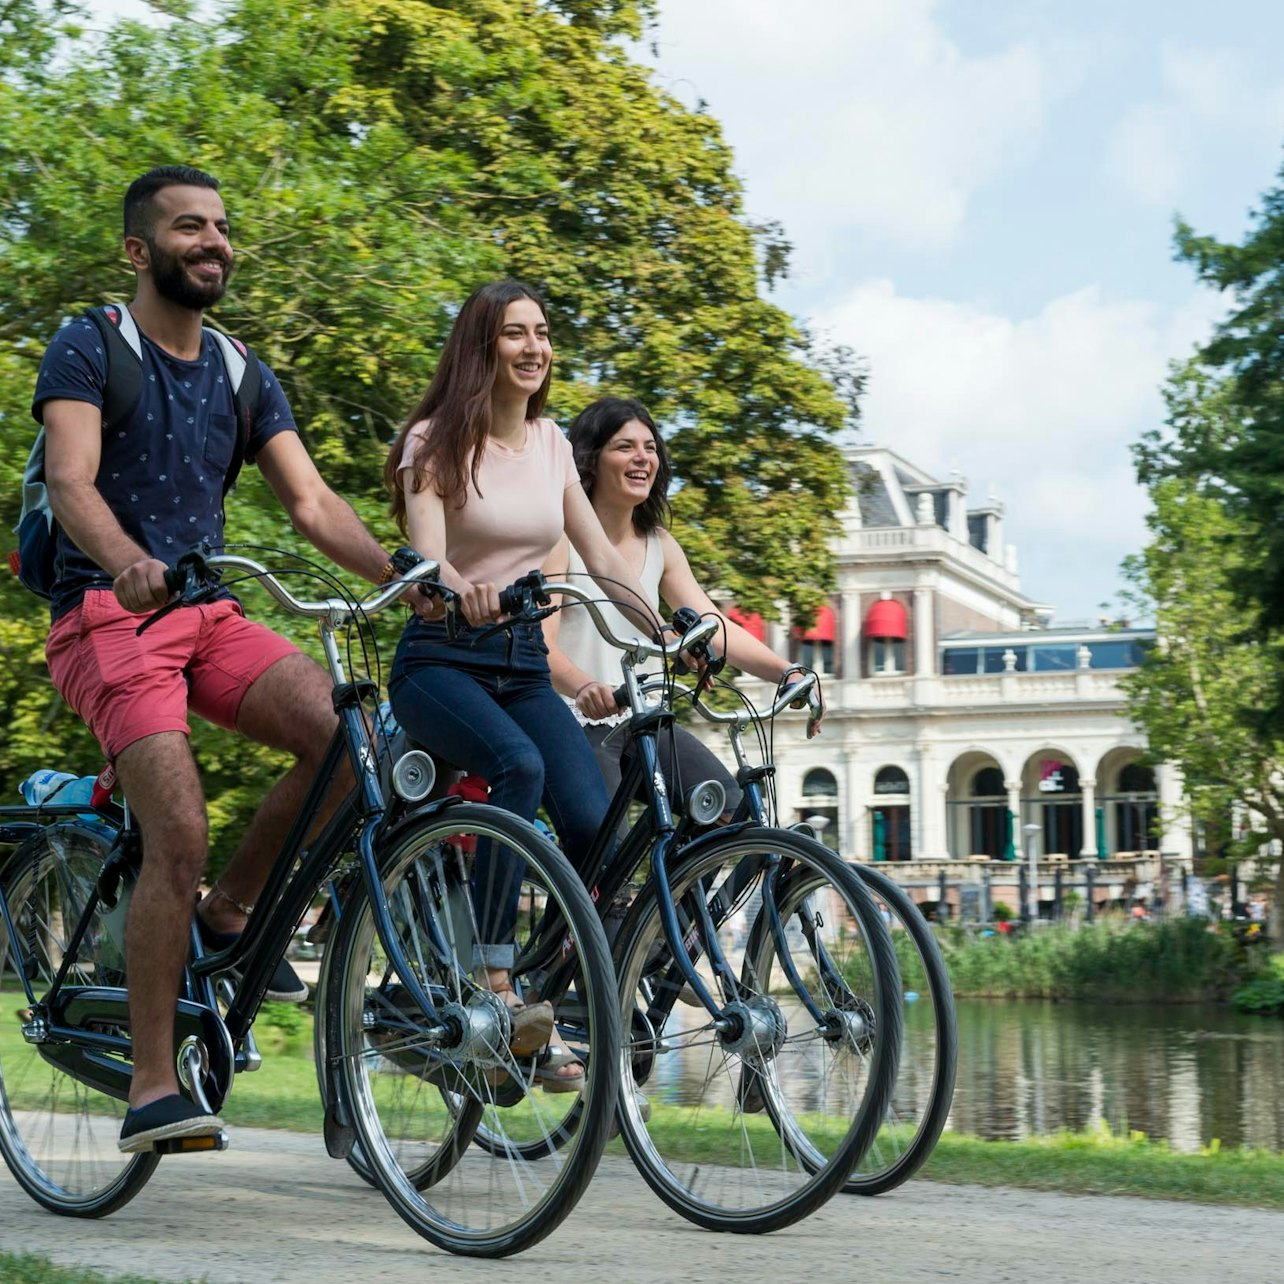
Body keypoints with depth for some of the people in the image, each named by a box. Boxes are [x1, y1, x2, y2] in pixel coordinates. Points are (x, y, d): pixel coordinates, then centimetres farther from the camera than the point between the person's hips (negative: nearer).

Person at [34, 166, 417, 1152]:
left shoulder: (242, 377, 16)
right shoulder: (89, 350, -2)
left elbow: (311, 501, 7)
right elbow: (71, 481, -17)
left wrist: (402, 572, -12)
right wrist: (129, 562, -39)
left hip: (210, 614, 5)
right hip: (108, 616, -5)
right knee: (179, 832, -22)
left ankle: (229, 912, 2)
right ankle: (152, 1090, -13)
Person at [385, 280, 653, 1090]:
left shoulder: (550, 443, 12)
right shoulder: (437, 441, -4)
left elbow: (600, 554, 14)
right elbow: (426, 558, -18)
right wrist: (462, 591, -40)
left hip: (524, 665, 5)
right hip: (441, 661, -5)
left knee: (593, 820, -17)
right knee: (518, 766, -36)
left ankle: (553, 1026, -6)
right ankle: (495, 984, -32)